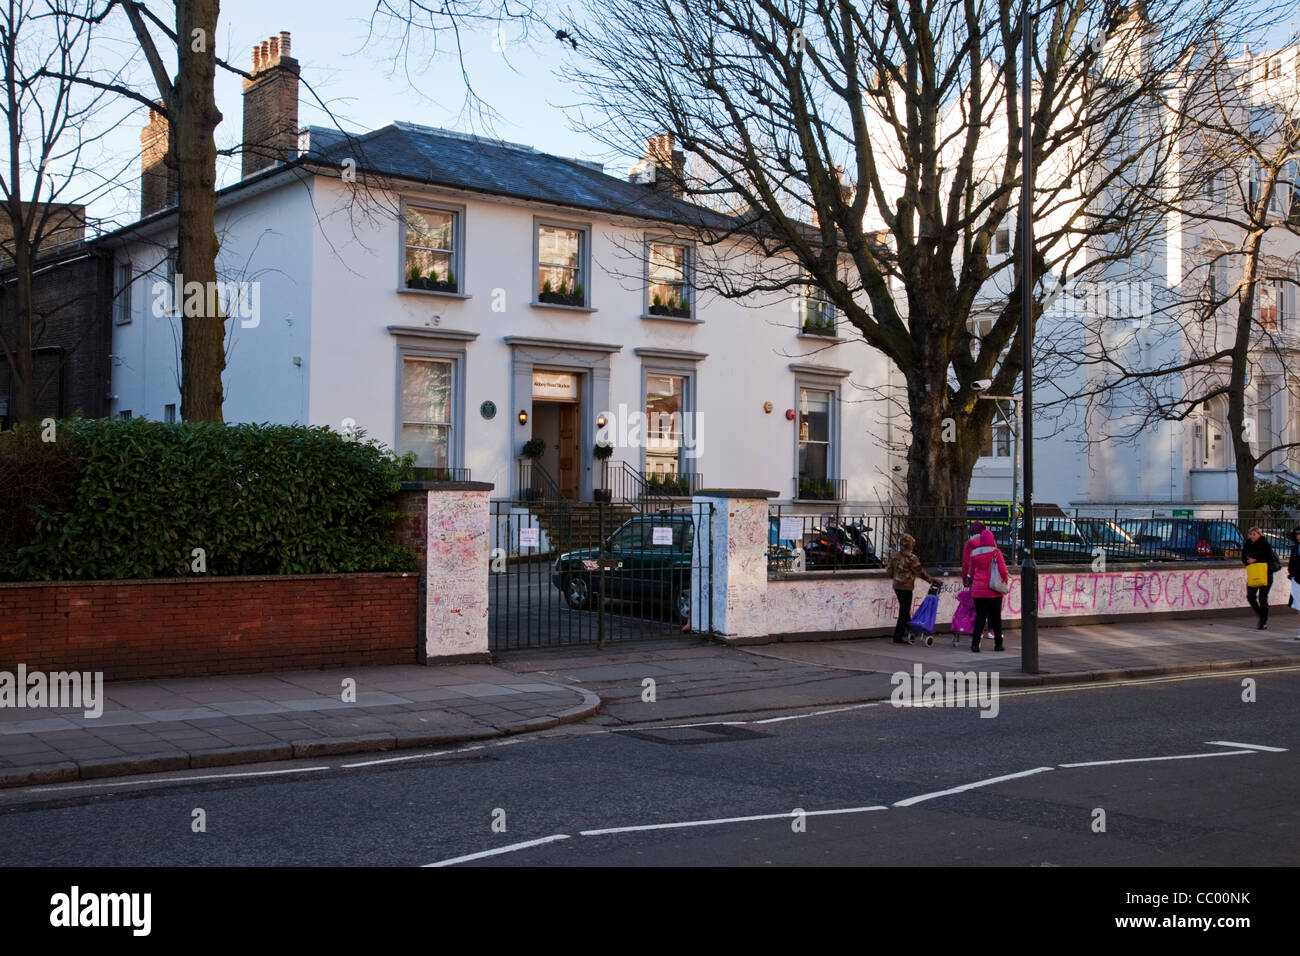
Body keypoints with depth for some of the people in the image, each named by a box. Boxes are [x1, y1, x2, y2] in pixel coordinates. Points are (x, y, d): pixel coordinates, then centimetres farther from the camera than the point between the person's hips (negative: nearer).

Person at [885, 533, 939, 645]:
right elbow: (920, 572, -10)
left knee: (904, 610, 17)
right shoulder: (911, 558, -15)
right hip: (906, 587, -7)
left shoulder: (894, 555, 4)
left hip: (896, 585, 7)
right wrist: (932, 580, 2)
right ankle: (898, 637, 1)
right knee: (904, 612, 0)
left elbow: (889, 570, 10)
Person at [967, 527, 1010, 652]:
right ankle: (998, 644, 16)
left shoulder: (974, 553, 3)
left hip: (978, 590, 2)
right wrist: (1005, 578, 10)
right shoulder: (995, 552, -7)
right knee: (996, 617, 10)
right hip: (994, 591, -2)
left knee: (980, 616, 5)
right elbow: (1002, 570, -10)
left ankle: (975, 643, -6)